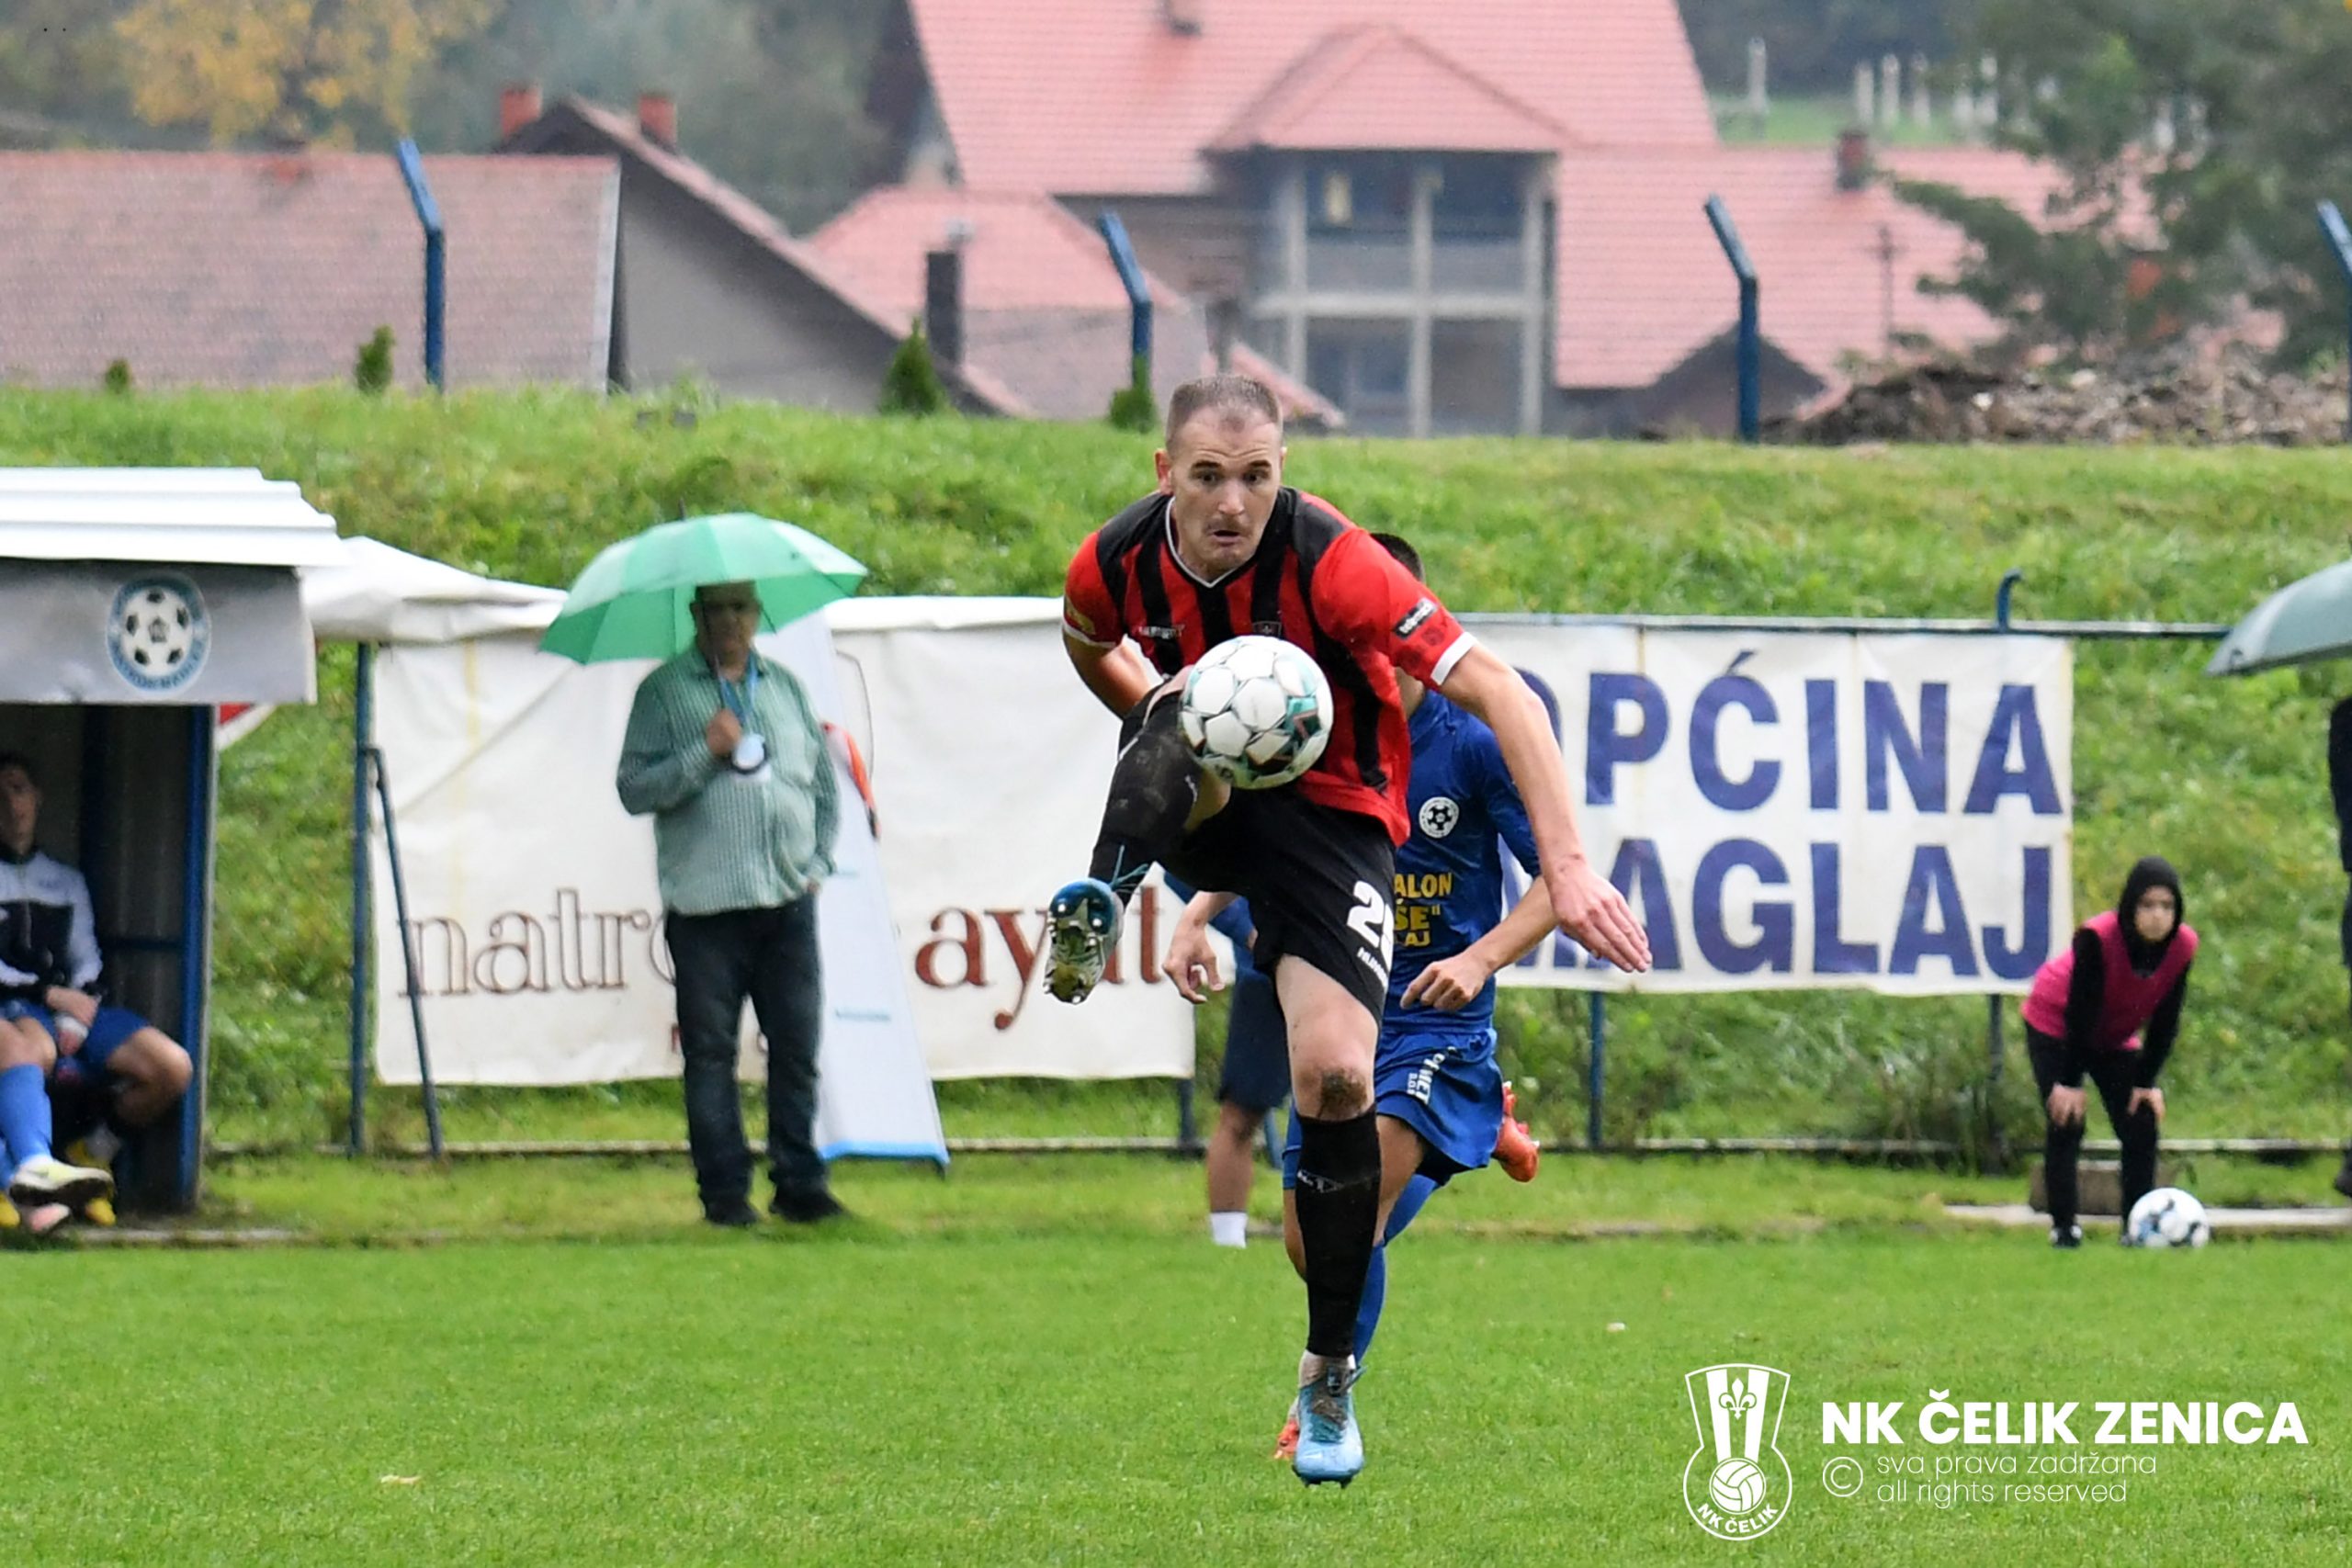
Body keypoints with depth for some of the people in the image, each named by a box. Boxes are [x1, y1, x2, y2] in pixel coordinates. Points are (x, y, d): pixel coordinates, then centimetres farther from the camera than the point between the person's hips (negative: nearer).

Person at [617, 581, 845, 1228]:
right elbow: (634, 789, -5)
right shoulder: (664, 691, 3)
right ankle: (725, 1192, 1)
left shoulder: (785, 687, 16)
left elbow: (825, 781, 22)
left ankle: (799, 1183, 8)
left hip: (788, 904, 4)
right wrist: (705, 753, -16)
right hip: (705, 906, -4)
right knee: (711, 1053, -3)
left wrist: (816, 861, 10)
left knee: (797, 1045, 1)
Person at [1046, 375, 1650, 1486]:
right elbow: (1090, 644, 15)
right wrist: (1159, 723, 0)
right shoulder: (1116, 562, -14)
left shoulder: (1327, 561, -27)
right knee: (1179, 715, -35)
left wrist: (1565, 868, -40)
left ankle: (1330, 1381, -2)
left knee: (1335, 1073, -17)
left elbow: (1500, 693, -32)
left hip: (1330, 808, -2)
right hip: (1206, 807, 2)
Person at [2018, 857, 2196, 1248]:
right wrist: (2069, 1082, -25)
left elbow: (2165, 1020, -12)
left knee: (2141, 1127, -6)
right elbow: (2081, 1010, -29)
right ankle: (2063, 1226, -10)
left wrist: (2147, 1082, -12)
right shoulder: (2096, 938, -35)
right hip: (2055, 1024, -5)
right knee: (2066, 1124, -15)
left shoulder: (2183, 945, -22)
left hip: (2116, 1036, 5)